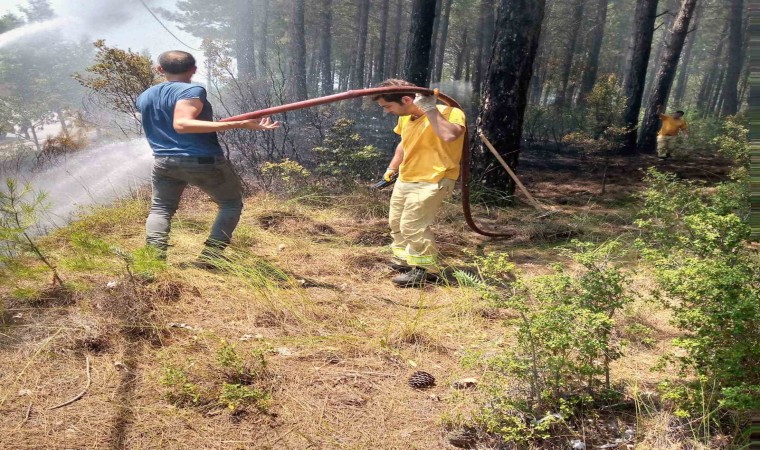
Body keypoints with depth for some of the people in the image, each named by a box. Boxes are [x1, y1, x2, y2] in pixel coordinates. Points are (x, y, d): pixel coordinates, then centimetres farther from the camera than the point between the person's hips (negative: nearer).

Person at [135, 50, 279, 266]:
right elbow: (182, 124, -26)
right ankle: (208, 258, 0)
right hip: (204, 161, -6)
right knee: (231, 203, 11)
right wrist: (237, 124, -32)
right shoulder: (192, 91, -11)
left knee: (160, 209, 17)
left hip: (163, 163, 6)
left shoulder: (144, 97, 13)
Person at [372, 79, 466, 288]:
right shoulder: (405, 118, 4)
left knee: (412, 225, -15)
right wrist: (392, 167, 21)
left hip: (433, 181, -8)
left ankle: (427, 270, 1)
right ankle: (404, 259, 36)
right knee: (396, 222, 17)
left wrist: (430, 109, -34)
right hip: (405, 180, 9)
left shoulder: (448, 112, -20)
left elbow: (449, 135, -42)